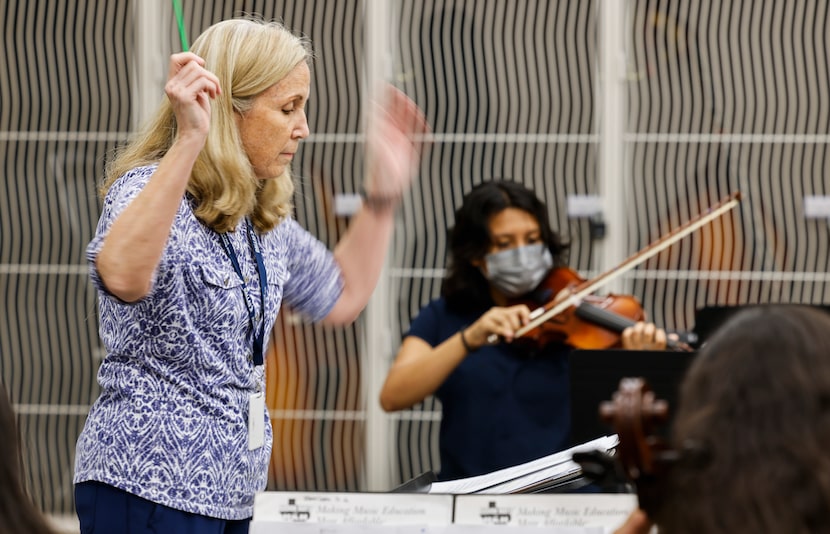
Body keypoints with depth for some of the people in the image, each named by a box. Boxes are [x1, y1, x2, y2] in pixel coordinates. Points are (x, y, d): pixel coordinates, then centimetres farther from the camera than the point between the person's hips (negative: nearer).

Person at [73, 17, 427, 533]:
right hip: (148, 486, -9)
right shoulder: (148, 190, -13)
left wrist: (384, 191, 19)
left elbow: (342, 296, 29)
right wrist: (189, 141, -41)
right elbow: (122, 276, -37)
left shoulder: (263, 220, 14)